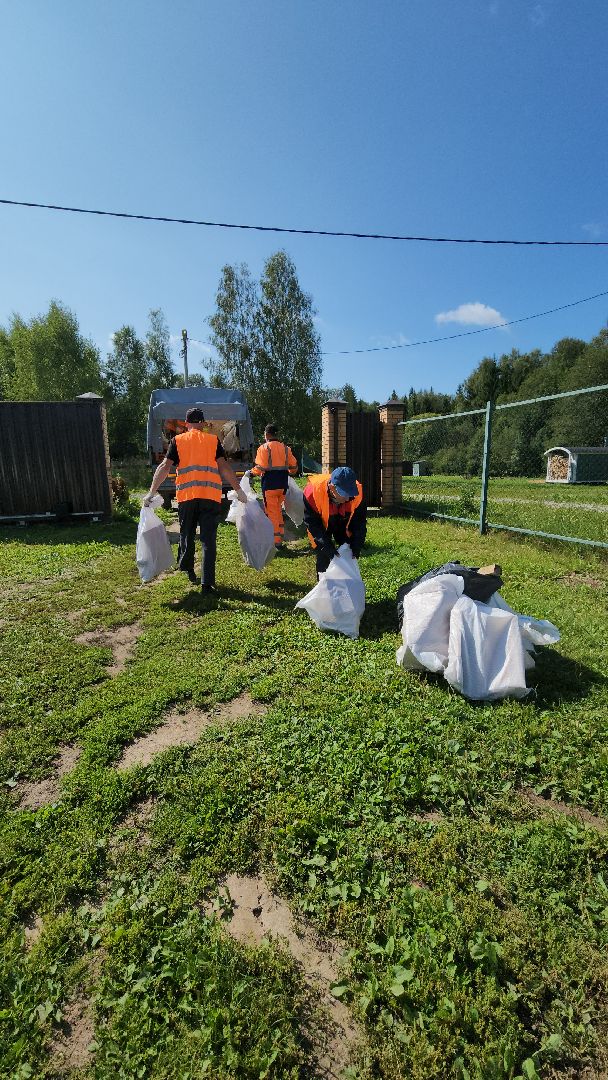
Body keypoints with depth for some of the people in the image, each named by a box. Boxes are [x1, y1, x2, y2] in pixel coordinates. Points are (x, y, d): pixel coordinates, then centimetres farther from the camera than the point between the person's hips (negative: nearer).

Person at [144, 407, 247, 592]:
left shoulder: (177, 441, 9)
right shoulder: (213, 440, 8)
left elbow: (165, 467, 1)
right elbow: (224, 467, 0)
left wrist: (151, 492, 3)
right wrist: (239, 490, 5)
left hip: (186, 495, 1)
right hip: (210, 496, -1)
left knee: (187, 534, 20)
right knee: (208, 540, 1)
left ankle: (187, 569, 35)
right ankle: (207, 583, -1)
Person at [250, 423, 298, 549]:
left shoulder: (264, 448, -8)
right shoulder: (285, 448, 9)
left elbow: (260, 468, -15)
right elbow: (293, 466, 9)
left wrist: (252, 473, 3)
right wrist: (290, 473, 29)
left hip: (269, 484, -6)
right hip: (283, 484, 6)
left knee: (271, 512, 0)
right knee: (278, 511, 18)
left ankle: (275, 541, 0)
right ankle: (279, 538, 24)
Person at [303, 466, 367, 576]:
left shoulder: (357, 493, -30)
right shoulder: (313, 492, -39)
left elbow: (360, 520, -14)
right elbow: (311, 522, -29)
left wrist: (357, 544, -19)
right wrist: (326, 545, -33)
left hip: (343, 524, 3)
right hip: (320, 525, -3)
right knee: (323, 555, -11)